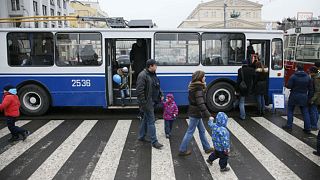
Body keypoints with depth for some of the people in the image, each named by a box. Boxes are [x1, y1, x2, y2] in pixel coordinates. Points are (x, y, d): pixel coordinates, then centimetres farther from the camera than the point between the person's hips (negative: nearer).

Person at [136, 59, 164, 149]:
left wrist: (160, 94, 10)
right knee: (151, 121, -4)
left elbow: (157, 86, 24)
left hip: (152, 102, 9)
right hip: (147, 103, -9)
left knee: (146, 119, 19)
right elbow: (139, 91, -22)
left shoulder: (153, 74, 11)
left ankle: (141, 136, 33)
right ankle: (154, 142, 5)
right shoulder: (142, 75, -18)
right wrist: (143, 103, -23)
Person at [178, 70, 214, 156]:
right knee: (190, 132, 2)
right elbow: (201, 104, -28)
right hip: (196, 113, -9)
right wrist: (208, 115, -28)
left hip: (194, 112, 9)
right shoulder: (198, 88, -22)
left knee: (202, 130, 19)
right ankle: (182, 150, 14)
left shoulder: (194, 86, 6)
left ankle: (207, 148, 32)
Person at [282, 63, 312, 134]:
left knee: (290, 110, 11)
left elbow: (288, 86, -14)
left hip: (294, 96, -3)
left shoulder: (293, 76, -12)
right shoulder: (308, 77, 3)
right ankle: (307, 128, 9)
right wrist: (309, 97, 10)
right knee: (305, 112, 8)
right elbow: (310, 88, 4)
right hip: (304, 97, 4)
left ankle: (289, 126, 11)